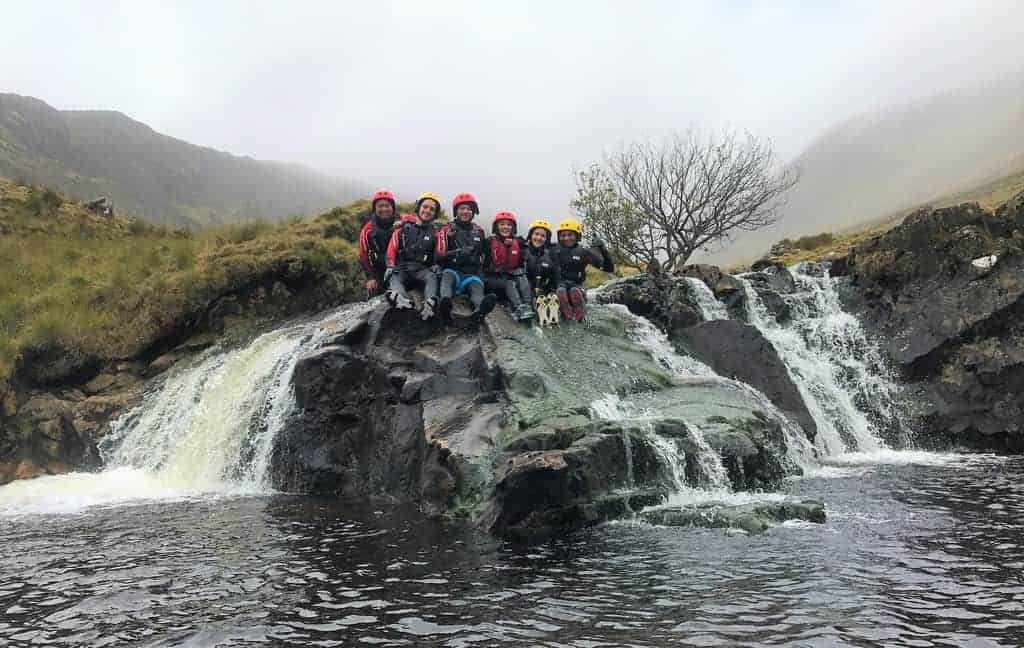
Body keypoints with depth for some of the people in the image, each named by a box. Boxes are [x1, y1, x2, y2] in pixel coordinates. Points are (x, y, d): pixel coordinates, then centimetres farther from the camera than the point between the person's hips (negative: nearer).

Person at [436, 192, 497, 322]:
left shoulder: (479, 231, 18)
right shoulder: (446, 231, 7)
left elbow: (485, 253, 33)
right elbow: (438, 256, -4)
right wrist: (458, 252, -19)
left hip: (472, 274, 2)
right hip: (452, 271, -2)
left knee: (477, 286, -32)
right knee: (448, 275, -36)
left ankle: (480, 308, -66)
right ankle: (445, 303, -66)